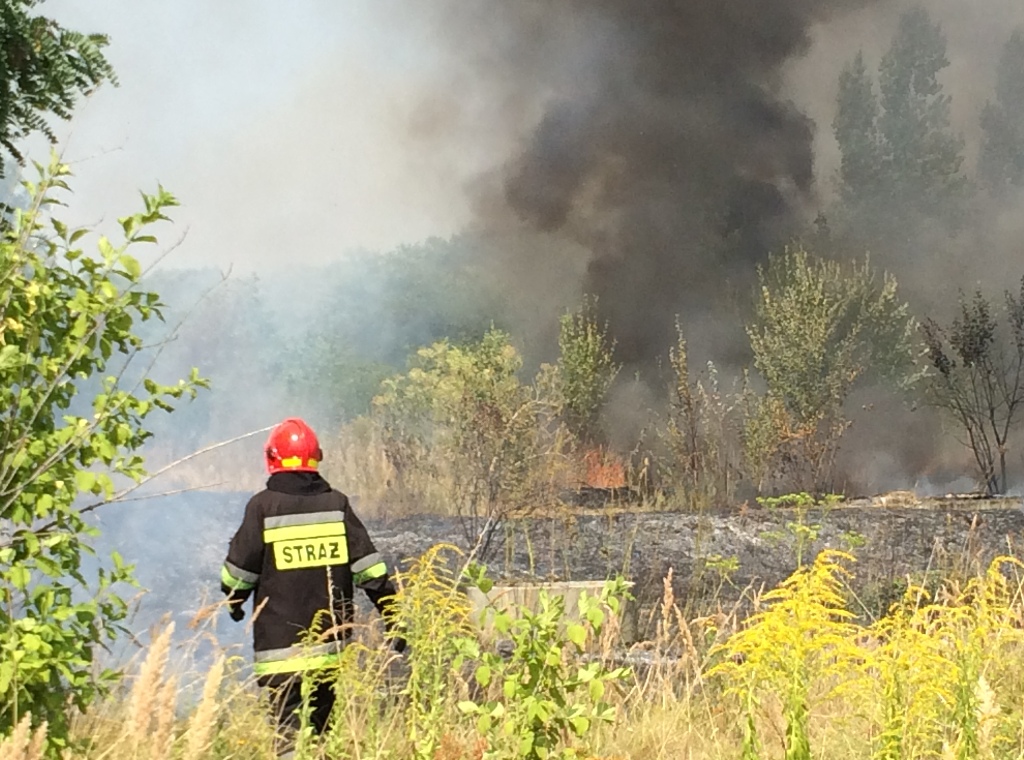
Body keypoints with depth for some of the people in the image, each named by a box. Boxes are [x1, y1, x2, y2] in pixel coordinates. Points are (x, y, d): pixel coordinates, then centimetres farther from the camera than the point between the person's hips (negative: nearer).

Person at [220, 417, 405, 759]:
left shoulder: (263, 506, -6)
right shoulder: (337, 504, 2)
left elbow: (239, 570, -1)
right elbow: (370, 569, 0)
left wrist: (234, 600, 20)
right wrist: (392, 618, 5)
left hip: (281, 647, -3)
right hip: (330, 644, 3)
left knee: (290, 729, -5)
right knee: (320, 724, 17)